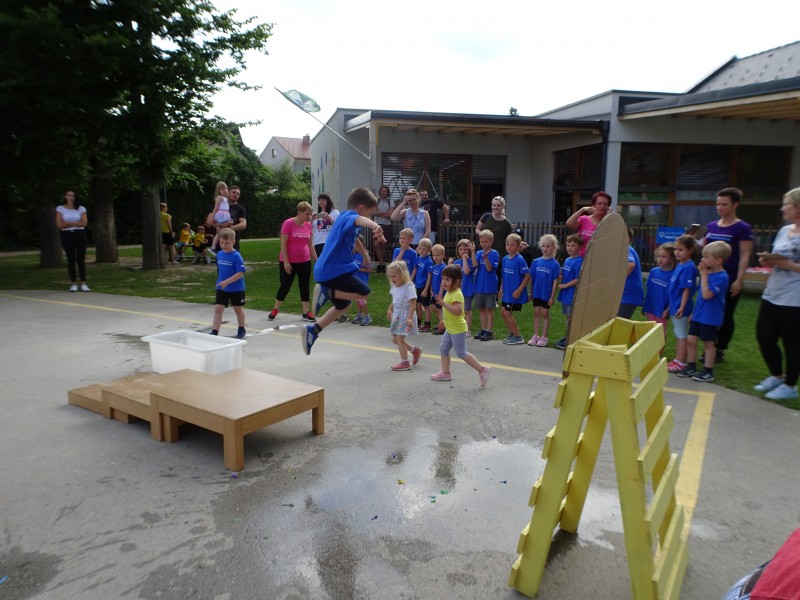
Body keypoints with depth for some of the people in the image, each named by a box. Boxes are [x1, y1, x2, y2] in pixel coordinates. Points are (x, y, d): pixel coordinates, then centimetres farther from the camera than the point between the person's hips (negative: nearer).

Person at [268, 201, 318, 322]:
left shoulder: (308, 225, 3)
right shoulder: (288, 223, -13)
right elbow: (283, 244, -14)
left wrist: (316, 259, 10)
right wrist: (285, 262, -17)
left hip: (305, 261, 5)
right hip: (288, 262, -4)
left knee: (305, 286, 4)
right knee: (285, 286, 5)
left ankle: (306, 313, 10)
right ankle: (275, 309, 24)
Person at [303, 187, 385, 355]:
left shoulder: (344, 217, 17)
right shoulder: (349, 216, -14)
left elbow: (354, 237, 39)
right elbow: (359, 220, -41)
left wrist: (365, 253, 53)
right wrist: (374, 226, -63)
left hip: (327, 270, 10)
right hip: (334, 270, -10)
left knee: (343, 305, 23)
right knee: (364, 292, -7)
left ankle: (313, 331, 25)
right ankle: (327, 293, -12)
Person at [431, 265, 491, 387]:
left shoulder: (456, 294, -22)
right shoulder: (449, 292, 9)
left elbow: (458, 311, -37)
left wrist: (443, 303, -39)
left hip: (458, 329, -10)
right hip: (450, 328, 10)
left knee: (461, 353, -5)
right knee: (443, 349, 15)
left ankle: (482, 369, 2)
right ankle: (445, 373, 27)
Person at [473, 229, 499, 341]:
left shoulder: (494, 253, -8)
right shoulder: (479, 253, 6)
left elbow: (489, 268, -16)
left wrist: (485, 257, -30)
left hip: (490, 285, -5)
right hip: (479, 285, 5)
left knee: (489, 309, 1)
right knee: (481, 308, 12)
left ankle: (490, 331, 8)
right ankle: (483, 329, 22)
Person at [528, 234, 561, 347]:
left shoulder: (555, 264, -9)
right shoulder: (536, 262, 1)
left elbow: (555, 281, -9)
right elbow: (532, 278, 7)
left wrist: (552, 296, -10)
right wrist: (530, 292, 8)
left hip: (547, 294, -3)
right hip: (536, 292, 3)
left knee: (545, 313, 6)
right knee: (536, 313, 10)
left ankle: (544, 337, 16)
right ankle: (535, 336, 20)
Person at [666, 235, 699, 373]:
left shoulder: (688, 267, -18)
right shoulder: (679, 265, 8)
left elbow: (687, 289, -20)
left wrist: (682, 307, -21)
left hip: (680, 307, -9)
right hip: (674, 306, 9)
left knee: (682, 335, 1)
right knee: (678, 334, 17)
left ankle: (681, 363, 10)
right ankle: (677, 360, 27)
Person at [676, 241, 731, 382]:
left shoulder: (721, 277, -19)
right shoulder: (708, 273, 6)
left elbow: (706, 295, -28)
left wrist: (704, 275, -22)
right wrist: (694, 312, 18)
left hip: (710, 317, -7)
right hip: (698, 314, 7)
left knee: (708, 344, 4)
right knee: (690, 340, 9)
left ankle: (708, 372, 18)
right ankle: (691, 367, 22)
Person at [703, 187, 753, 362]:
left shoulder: (743, 228, -6)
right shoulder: (711, 226, 9)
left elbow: (745, 256, -9)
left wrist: (739, 280, -15)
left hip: (729, 279, -5)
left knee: (726, 315, 5)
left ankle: (720, 350, 16)